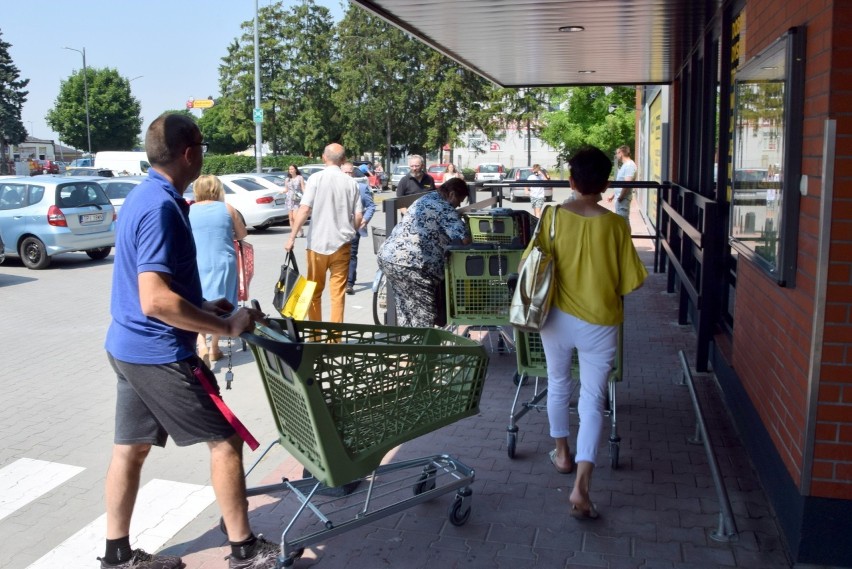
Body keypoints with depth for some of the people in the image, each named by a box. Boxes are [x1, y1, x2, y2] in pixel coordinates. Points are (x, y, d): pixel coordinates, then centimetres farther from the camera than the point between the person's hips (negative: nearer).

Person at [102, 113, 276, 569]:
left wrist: (204, 307, 15)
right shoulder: (162, 208, -22)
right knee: (225, 441, 2)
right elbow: (156, 301, -29)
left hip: (130, 347, 10)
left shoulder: (143, 197, 9)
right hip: (159, 354, -10)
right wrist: (226, 326, -21)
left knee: (131, 449, 16)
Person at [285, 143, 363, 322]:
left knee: (315, 291, 13)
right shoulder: (351, 182, 2)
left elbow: (304, 209, -13)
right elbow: (358, 216, 2)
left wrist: (292, 237, -9)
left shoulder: (316, 178, -6)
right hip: (342, 243, 1)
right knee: (338, 292, 5)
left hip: (318, 243, -1)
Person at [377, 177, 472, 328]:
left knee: (405, 308, 19)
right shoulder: (445, 208, -7)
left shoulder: (425, 199, 20)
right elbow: (464, 239, -14)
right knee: (424, 315, 2)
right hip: (410, 264, -9)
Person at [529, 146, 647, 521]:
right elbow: (630, 281, -6)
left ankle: (562, 453, 40)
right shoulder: (615, 225, -10)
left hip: (559, 317, 2)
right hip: (599, 322, -1)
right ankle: (581, 487, -5)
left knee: (558, 384, 24)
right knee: (592, 400, 3)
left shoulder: (553, 216, -8)